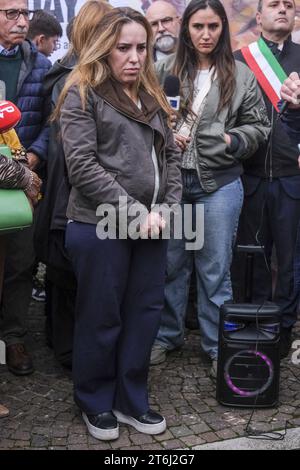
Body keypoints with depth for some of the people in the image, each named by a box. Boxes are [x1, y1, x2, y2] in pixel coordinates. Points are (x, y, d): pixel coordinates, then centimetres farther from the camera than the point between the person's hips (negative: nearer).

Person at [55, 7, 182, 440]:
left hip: (150, 226, 6)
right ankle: (96, 403, 27)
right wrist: (133, 211, -16)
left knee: (145, 313, 11)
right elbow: (82, 166, -14)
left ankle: (132, 400, 28)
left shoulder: (152, 96, 15)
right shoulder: (83, 94, -5)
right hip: (101, 227, -6)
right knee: (101, 318, 7)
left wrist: (166, 208, -2)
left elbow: (170, 156, 14)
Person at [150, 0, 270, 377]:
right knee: (170, 263, 12)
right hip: (170, 180, 1)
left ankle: (218, 346, 21)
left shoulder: (240, 76, 3)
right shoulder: (164, 71, 3)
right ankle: (166, 336, 30)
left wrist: (233, 141, -11)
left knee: (215, 269, 7)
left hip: (219, 183, -1)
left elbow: (259, 126, 6)